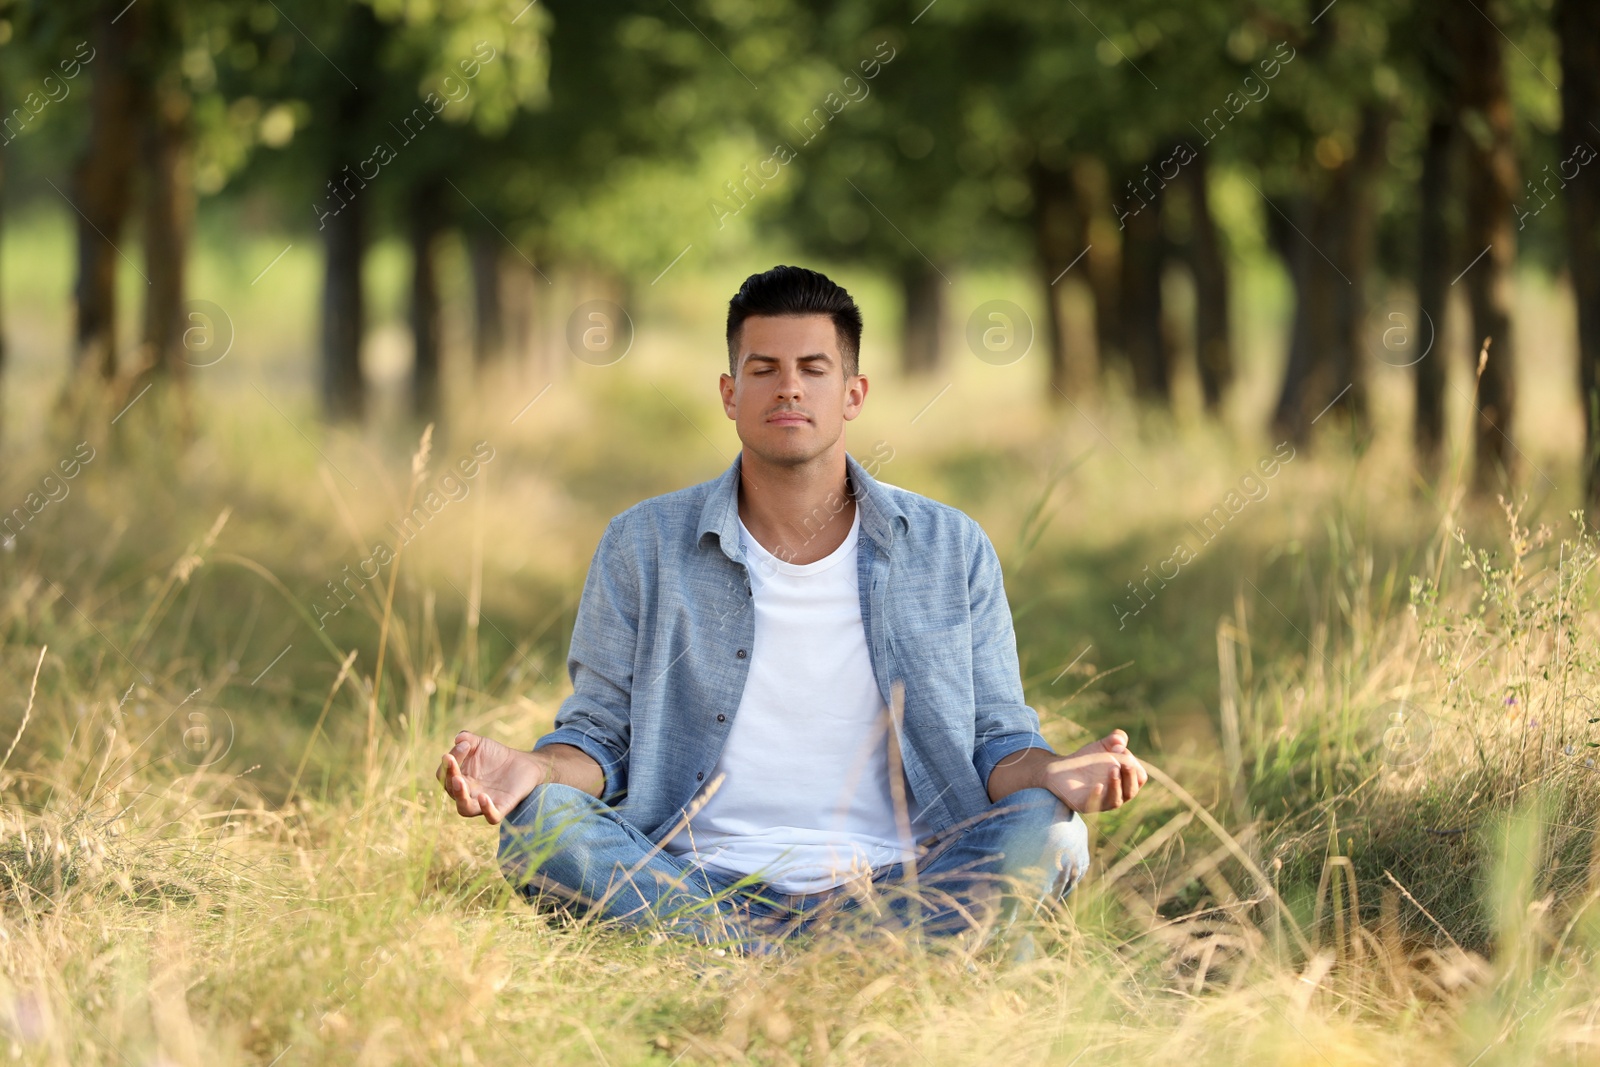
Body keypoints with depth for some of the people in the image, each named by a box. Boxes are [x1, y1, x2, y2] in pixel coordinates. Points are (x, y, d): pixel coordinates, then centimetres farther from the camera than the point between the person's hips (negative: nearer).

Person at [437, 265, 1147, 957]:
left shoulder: (949, 551, 12)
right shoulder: (643, 547, 11)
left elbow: (998, 739, 13)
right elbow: (600, 731, 11)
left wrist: (1055, 775, -12)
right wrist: (532, 770, -13)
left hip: (889, 882, 0)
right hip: (699, 882, 0)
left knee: (1049, 835, -28)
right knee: (539, 826, -29)